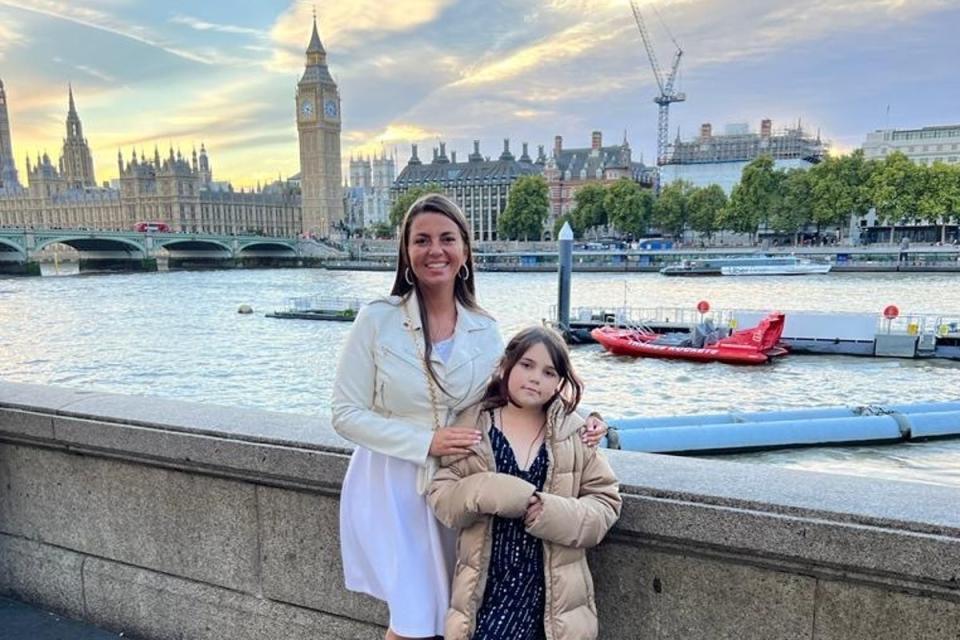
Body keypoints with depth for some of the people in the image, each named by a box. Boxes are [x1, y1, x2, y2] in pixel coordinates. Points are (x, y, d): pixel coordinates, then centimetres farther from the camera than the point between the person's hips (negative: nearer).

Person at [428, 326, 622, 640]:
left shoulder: (573, 434, -1)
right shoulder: (473, 426, 0)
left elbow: (605, 500, 2)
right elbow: (440, 496, -2)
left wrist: (554, 513, -16)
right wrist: (489, 493, -20)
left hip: (547, 586, 0)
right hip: (485, 581, 1)